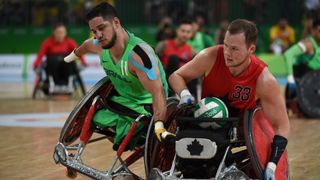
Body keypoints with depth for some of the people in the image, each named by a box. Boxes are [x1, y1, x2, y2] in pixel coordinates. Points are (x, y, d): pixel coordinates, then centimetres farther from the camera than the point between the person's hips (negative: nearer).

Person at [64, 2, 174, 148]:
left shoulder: (138, 53, -33)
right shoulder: (101, 45, -6)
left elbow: (158, 91, -41)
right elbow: (87, 45, 22)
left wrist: (159, 125, -53)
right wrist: (74, 55, 45)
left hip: (144, 108, -8)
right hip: (119, 99, 8)